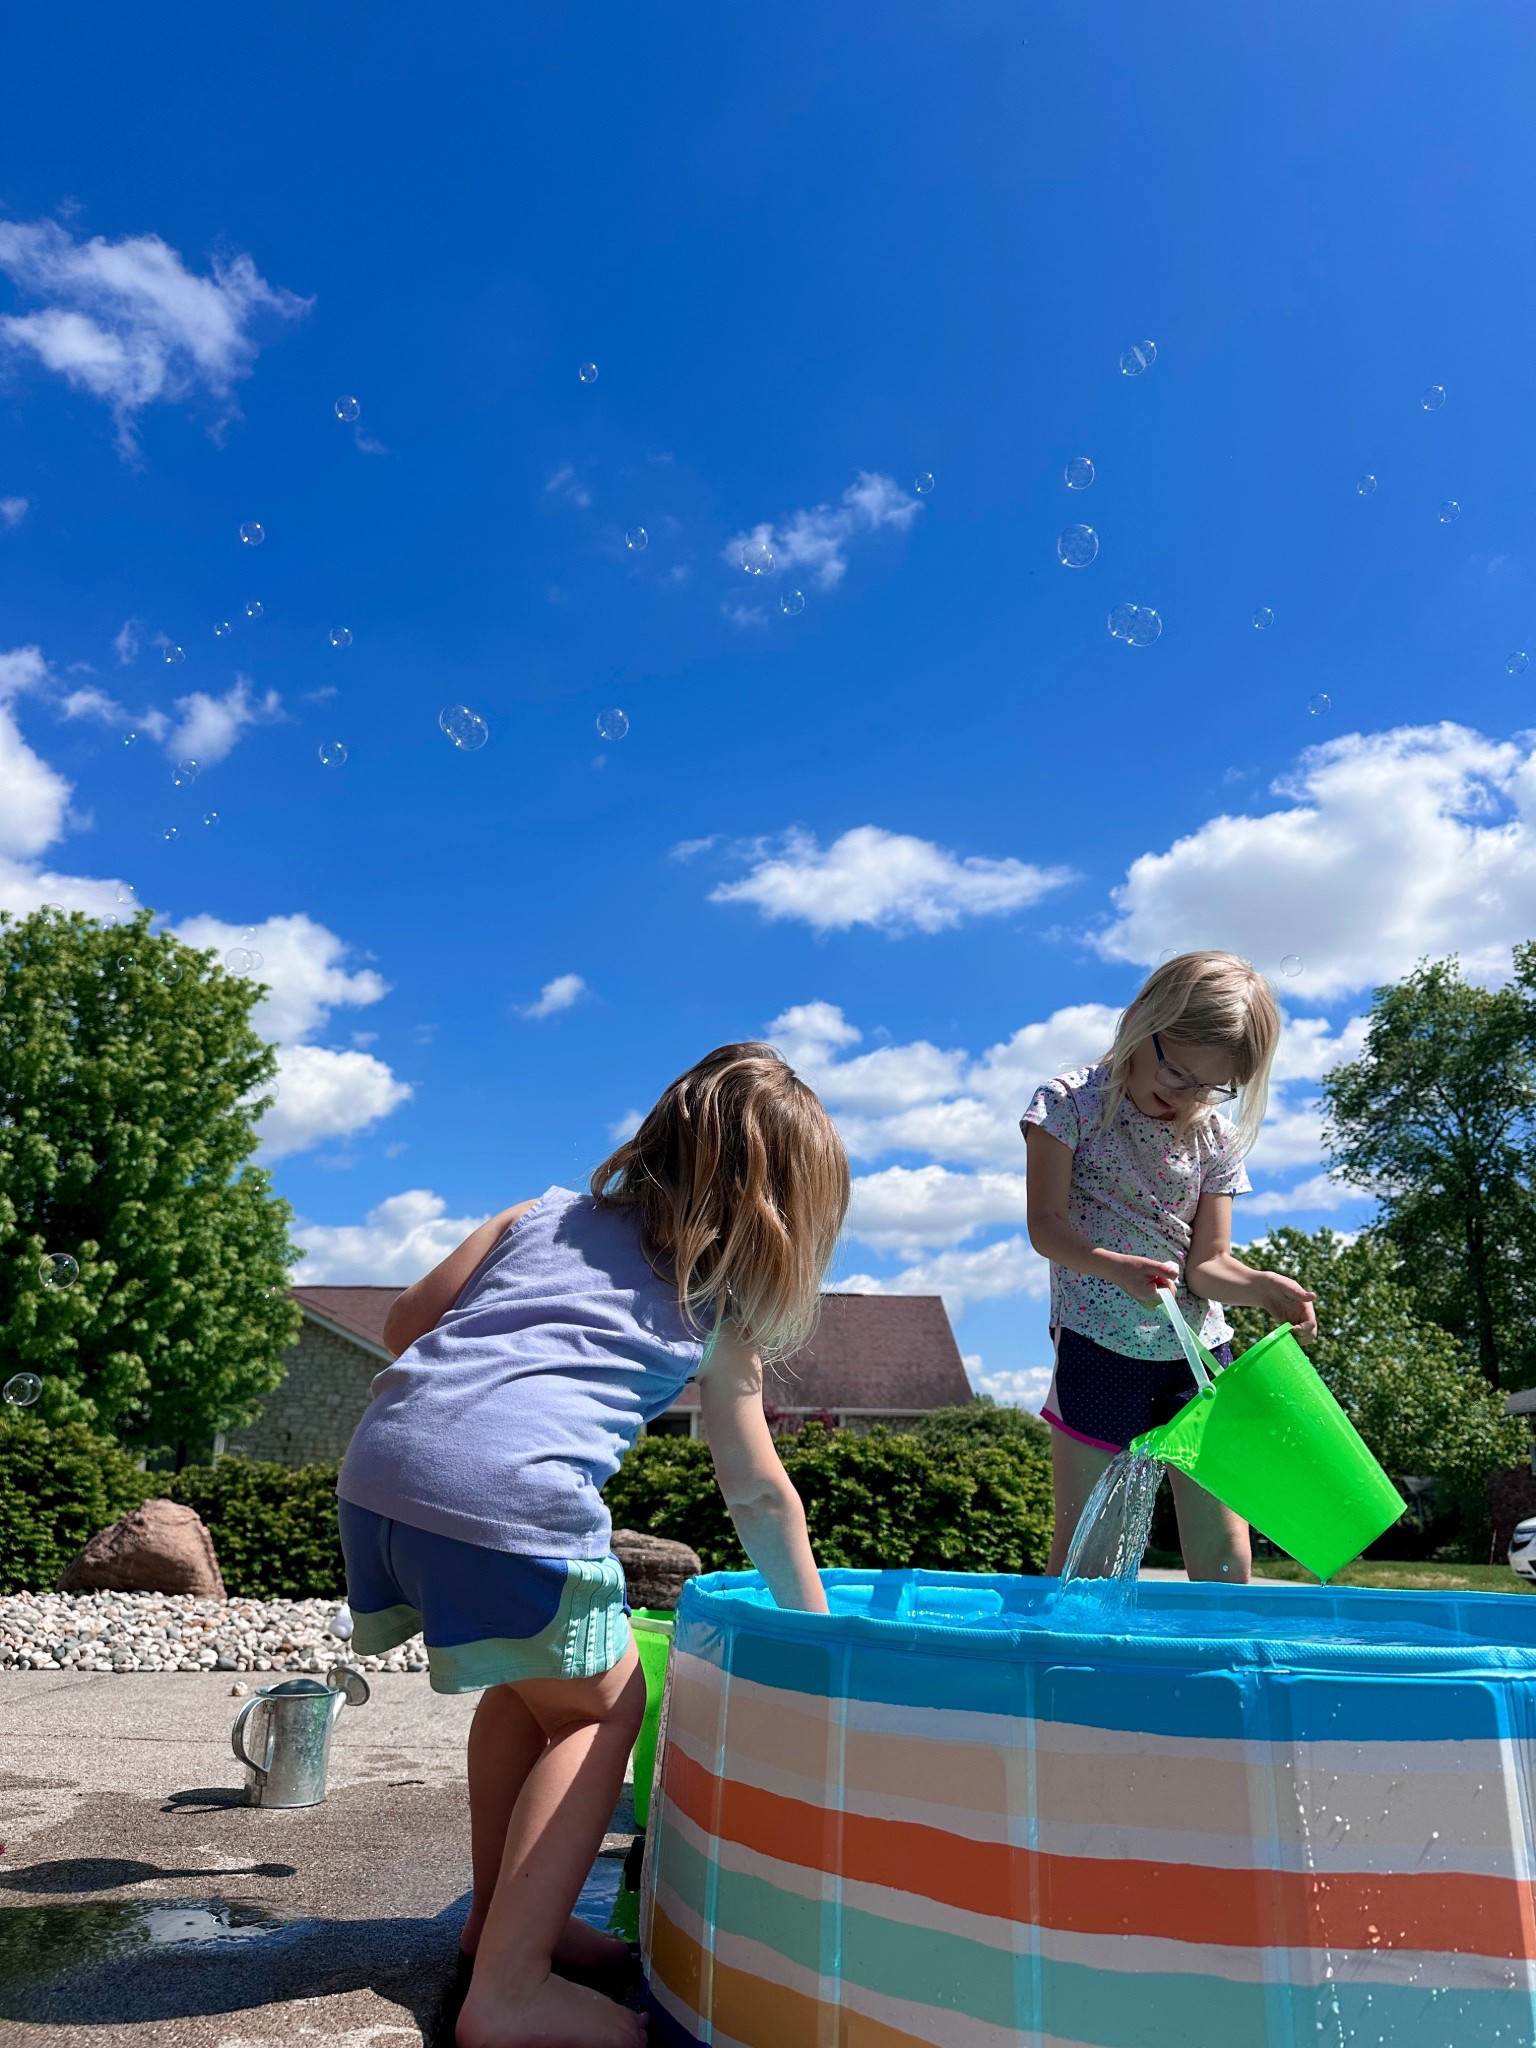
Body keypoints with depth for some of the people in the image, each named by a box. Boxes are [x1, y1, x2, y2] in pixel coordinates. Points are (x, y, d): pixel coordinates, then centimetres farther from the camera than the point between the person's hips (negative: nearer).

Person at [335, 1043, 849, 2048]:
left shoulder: (541, 1214, 25)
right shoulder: (718, 1317, 16)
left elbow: (405, 1324, 22)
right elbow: (760, 1496, 22)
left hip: (381, 1461, 6)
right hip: (512, 1494, -6)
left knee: (534, 1684, 28)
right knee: (603, 1705, 17)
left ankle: (501, 1911, 42)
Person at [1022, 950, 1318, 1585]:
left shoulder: (1217, 1139, 5)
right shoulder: (1072, 1103, -6)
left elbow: (1207, 1262, 1)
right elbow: (1046, 1226, -13)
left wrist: (1260, 1285, -21)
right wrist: (1117, 1267, -31)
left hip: (1199, 1349, 4)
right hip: (1101, 1346, -4)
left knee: (1223, 1557, 6)